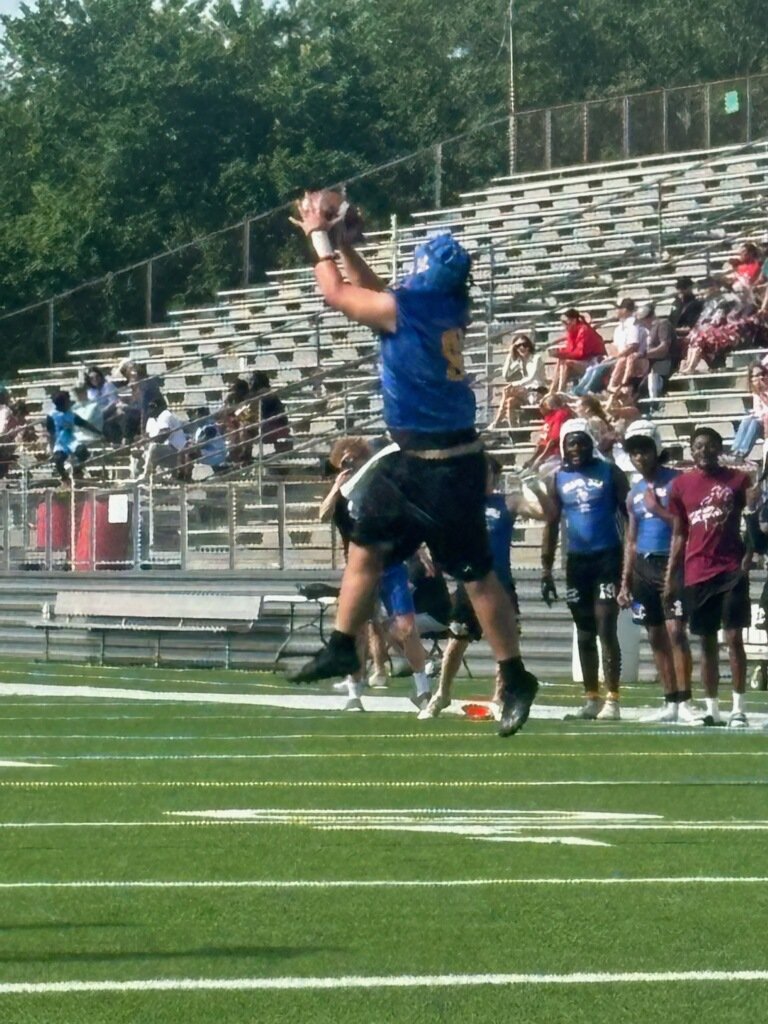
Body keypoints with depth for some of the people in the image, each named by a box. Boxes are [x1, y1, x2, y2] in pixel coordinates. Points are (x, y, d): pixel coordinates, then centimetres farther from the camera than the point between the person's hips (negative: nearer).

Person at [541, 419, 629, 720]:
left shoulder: (609, 473, -3)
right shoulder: (558, 479, 8)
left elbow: (629, 514, -1)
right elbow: (552, 526, 12)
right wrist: (546, 570, 8)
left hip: (607, 557, -4)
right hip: (576, 560, 4)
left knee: (606, 629, -11)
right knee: (584, 633, 9)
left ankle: (612, 700, -11)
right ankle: (591, 699, 16)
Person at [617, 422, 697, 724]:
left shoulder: (676, 482, -4)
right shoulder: (634, 493, 15)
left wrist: (658, 510, -12)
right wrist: (625, 583, 16)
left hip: (672, 563, -6)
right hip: (643, 566, 6)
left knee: (675, 631, -14)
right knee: (656, 636, 7)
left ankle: (684, 702, -14)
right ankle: (670, 703, 11)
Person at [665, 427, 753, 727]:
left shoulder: (738, 480, 1)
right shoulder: (681, 485, 7)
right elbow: (679, 534, 12)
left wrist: (747, 558, -9)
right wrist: (670, 576, 8)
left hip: (731, 570, -3)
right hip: (697, 574, 3)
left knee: (734, 638, -5)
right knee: (707, 642, 7)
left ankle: (738, 708, -4)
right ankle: (711, 708, 13)